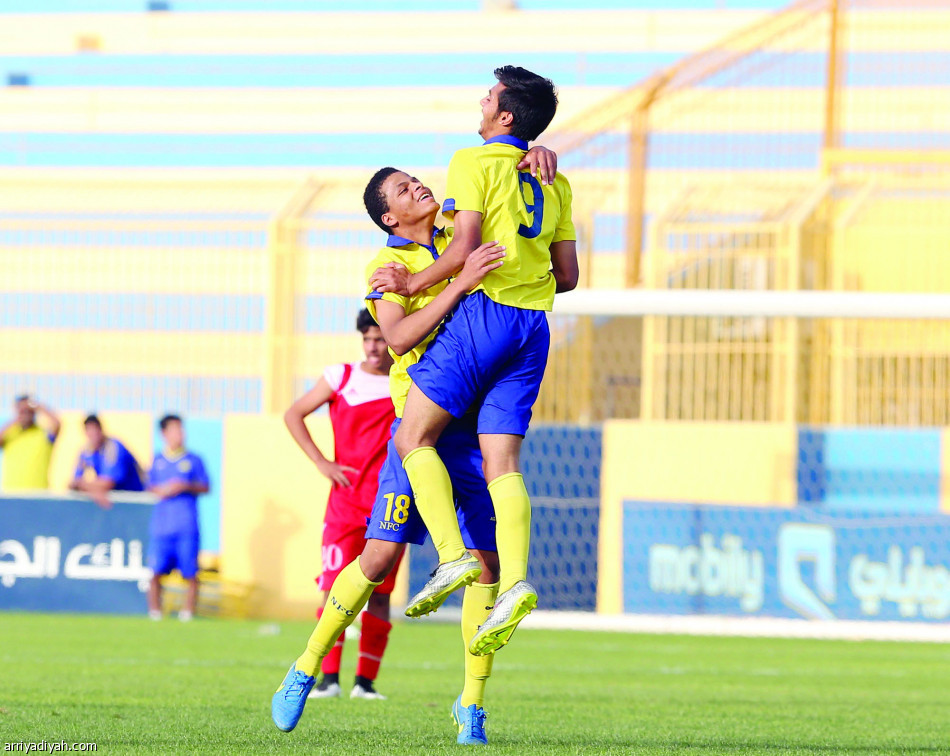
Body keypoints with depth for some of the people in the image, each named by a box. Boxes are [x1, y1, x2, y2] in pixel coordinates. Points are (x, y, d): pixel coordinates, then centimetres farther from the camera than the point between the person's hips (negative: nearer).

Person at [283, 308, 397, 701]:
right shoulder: (341, 377, 6)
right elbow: (293, 415, 11)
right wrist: (322, 463, 2)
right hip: (345, 501, -1)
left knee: (379, 592, 1)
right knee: (335, 586, -11)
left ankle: (366, 680, 8)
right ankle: (329, 676, -11)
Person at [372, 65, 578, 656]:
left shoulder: (475, 163, -3)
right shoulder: (554, 183, 18)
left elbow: (465, 249, -13)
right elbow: (568, 275, 19)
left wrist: (412, 283, -2)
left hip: (482, 314, -7)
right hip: (534, 325, 7)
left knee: (413, 436, -1)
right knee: (502, 462, 1)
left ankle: (454, 557, -16)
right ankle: (515, 581, -17)